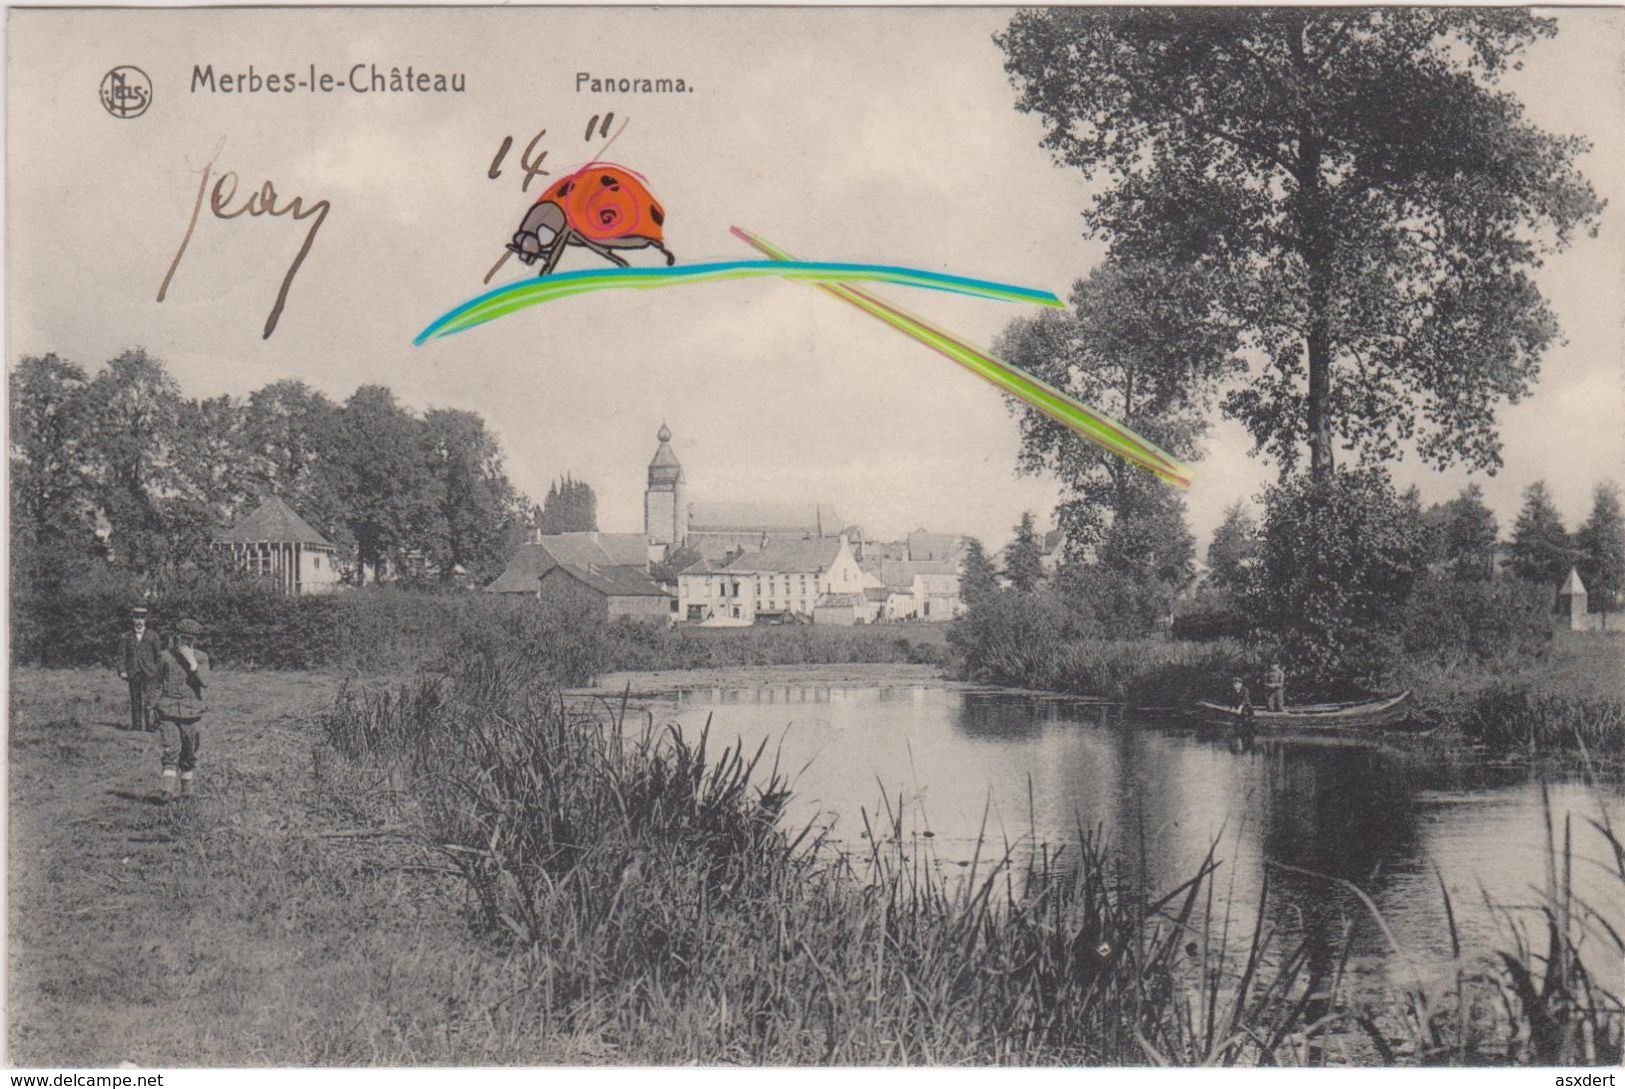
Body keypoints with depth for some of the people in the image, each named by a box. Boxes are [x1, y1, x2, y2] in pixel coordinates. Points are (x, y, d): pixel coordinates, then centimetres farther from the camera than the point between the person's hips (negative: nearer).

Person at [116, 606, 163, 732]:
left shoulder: (152, 635, 7)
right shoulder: (126, 637, 8)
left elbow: (158, 653, 8)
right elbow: (122, 655, 5)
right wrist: (122, 670, -6)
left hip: (150, 673, -2)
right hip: (133, 673, 2)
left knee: (150, 700, -12)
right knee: (135, 700, 7)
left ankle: (151, 724, -11)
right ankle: (136, 725, 14)